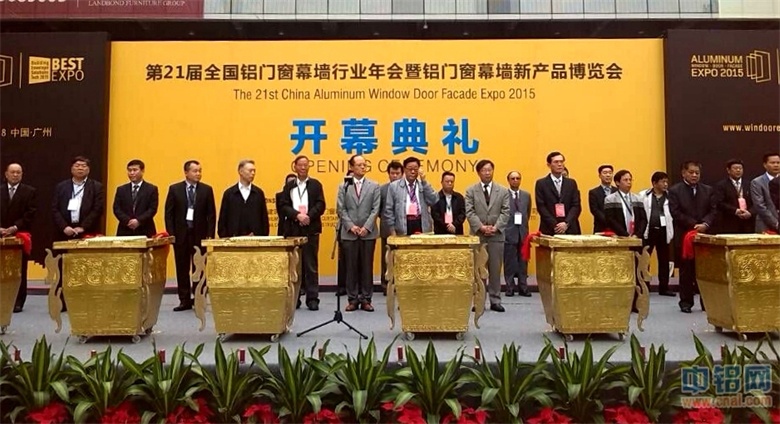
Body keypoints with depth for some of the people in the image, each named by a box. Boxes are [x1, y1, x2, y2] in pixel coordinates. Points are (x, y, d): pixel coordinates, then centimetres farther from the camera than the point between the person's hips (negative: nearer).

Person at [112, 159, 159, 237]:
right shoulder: (121, 189, 14)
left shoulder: (152, 189, 6)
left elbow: (152, 209, -3)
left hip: (145, 232, -2)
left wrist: (139, 221, -16)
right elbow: (116, 209, 6)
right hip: (125, 231, 2)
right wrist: (128, 221, -11)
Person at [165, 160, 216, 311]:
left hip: (200, 234, 0)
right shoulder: (174, 189, 3)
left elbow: (211, 214, 2)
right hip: (181, 234, 1)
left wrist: (210, 235, -6)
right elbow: (169, 213, 3)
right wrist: (171, 234, -5)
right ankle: (185, 300, 13)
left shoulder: (207, 189, 3)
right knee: (182, 269, 5)